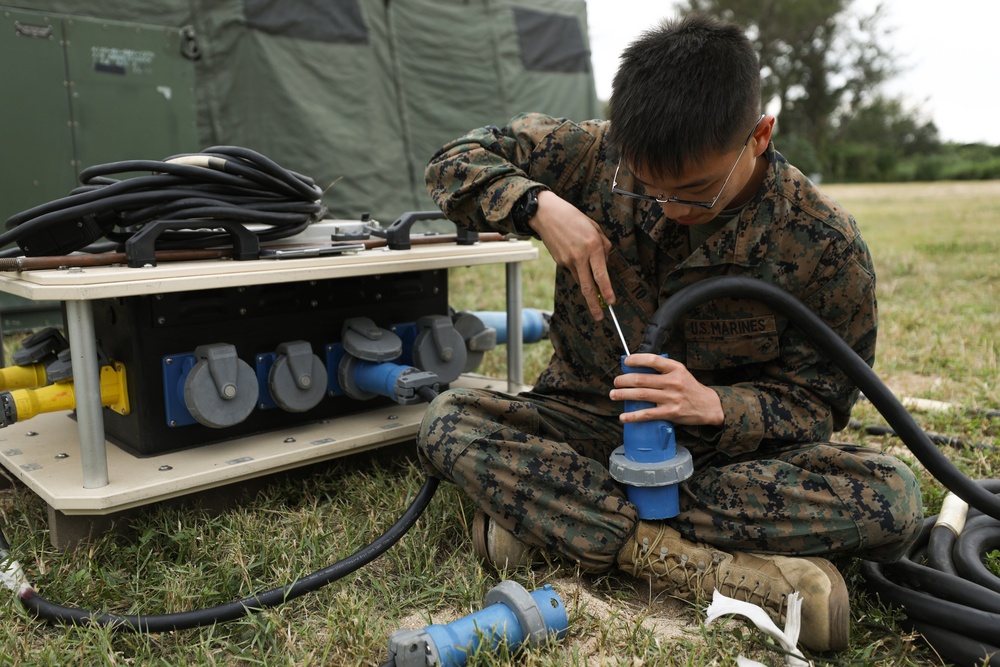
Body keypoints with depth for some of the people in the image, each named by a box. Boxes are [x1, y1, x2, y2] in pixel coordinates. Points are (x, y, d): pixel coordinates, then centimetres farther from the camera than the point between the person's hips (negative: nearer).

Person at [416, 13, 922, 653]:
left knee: (893, 497, -28)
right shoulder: (598, 154, -11)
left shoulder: (826, 244, -15)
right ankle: (711, 568, -32)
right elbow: (455, 161, -3)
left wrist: (715, 406, -29)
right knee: (447, 424, -25)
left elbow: (816, 403, -7)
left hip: (724, 443, 0)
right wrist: (538, 205, -24)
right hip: (590, 419, 1)